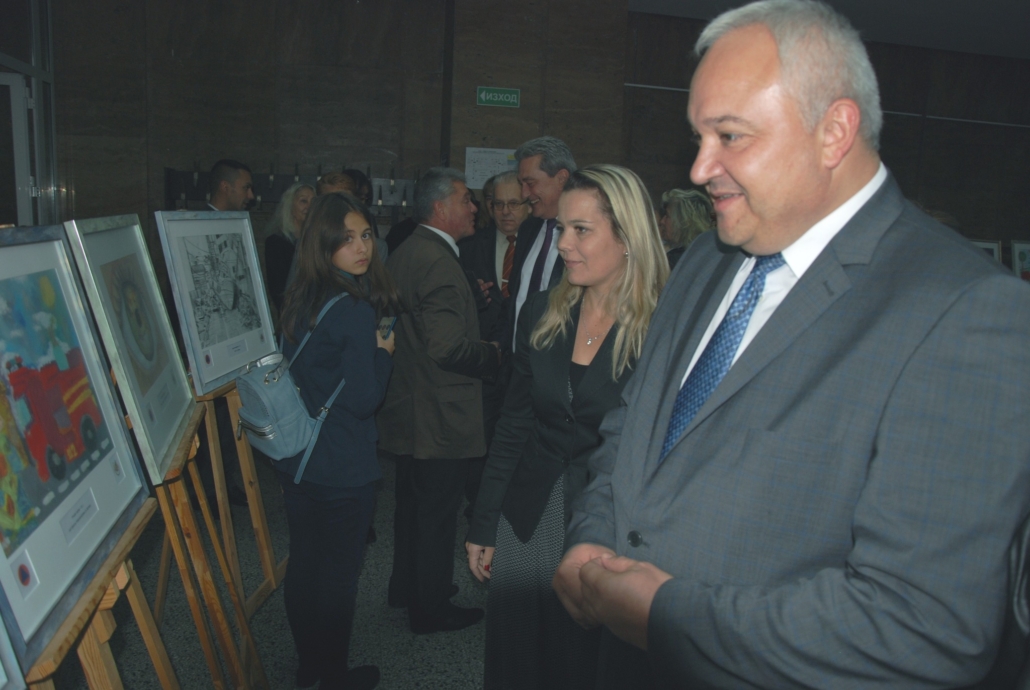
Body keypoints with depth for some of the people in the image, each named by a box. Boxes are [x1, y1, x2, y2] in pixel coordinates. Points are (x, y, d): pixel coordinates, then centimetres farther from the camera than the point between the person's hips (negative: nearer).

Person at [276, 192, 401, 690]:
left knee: (303, 563, 19)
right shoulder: (355, 310, -21)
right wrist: (384, 351, -6)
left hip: (294, 458, 8)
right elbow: (364, 397, -21)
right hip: (341, 470, -8)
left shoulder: (299, 298, 4)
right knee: (338, 574, 9)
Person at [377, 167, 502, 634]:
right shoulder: (438, 262, -23)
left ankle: (406, 588, 40)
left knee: (413, 504, 23)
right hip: (439, 417, -10)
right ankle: (431, 608, 21)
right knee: (437, 513, 5)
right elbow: (448, 346, -29)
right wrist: (494, 354, -12)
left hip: (408, 409, 10)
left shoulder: (403, 254, 9)